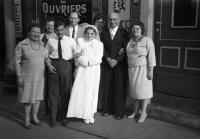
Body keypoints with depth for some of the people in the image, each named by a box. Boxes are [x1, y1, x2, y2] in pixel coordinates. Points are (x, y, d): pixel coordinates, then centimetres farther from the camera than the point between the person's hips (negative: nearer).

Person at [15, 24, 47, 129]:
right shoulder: (21, 45, -8)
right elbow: (17, 62, -8)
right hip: (27, 77, -4)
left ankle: (35, 117, 29)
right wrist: (19, 77, -12)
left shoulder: (42, 45, 5)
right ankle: (27, 119, 23)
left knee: (38, 97, 12)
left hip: (40, 77, 4)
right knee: (28, 98, 6)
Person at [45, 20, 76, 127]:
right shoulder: (50, 41, 5)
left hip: (66, 65, 0)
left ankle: (62, 116, 23)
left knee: (65, 92, 7)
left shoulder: (71, 41, 2)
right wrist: (48, 64, -4)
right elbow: (46, 54, 12)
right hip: (53, 65, 0)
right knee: (53, 91, 3)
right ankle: (53, 118, 15)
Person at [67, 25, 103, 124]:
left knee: (92, 92, 4)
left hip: (94, 71, 1)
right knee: (81, 91, -4)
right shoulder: (80, 41, 5)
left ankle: (90, 114, 16)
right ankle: (84, 114, 8)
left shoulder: (99, 44, 7)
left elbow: (98, 59, -5)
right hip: (82, 70, -1)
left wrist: (83, 57, -11)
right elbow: (77, 56, -4)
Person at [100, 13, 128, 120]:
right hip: (107, 63, 3)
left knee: (120, 87, 0)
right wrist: (108, 59, -8)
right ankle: (107, 109, 16)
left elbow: (125, 49, -4)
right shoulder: (103, 33, 10)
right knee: (107, 86, 3)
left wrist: (116, 61, -10)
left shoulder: (123, 33, 1)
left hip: (120, 64, -2)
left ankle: (119, 111, 9)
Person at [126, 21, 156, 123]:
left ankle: (143, 112, 12)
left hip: (143, 69, -5)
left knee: (143, 90, 1)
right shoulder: (130, 41, 9)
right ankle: (136, 110, 22)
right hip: (132, 69, 6)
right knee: (135, 90, 11)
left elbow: (151, 56, -13)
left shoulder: (147, 40, -9)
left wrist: (150, 71, -16)